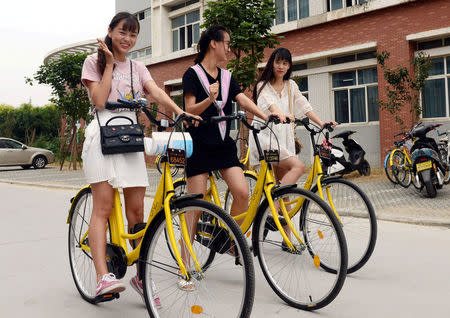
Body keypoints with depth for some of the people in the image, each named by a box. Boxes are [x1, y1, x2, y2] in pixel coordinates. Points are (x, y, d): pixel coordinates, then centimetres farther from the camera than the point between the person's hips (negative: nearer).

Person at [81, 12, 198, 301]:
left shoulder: (138, 68, 19)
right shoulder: (95, 62, 9)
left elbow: (157, 92, 0)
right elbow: (99, 100, -5)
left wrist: (180, 111, -18)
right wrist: (110, 63, -1)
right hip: (103, 134, -3)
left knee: (136, 211, 1)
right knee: (103, 207, -12)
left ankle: (141, 277, 11)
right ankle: (103, 277, -18)